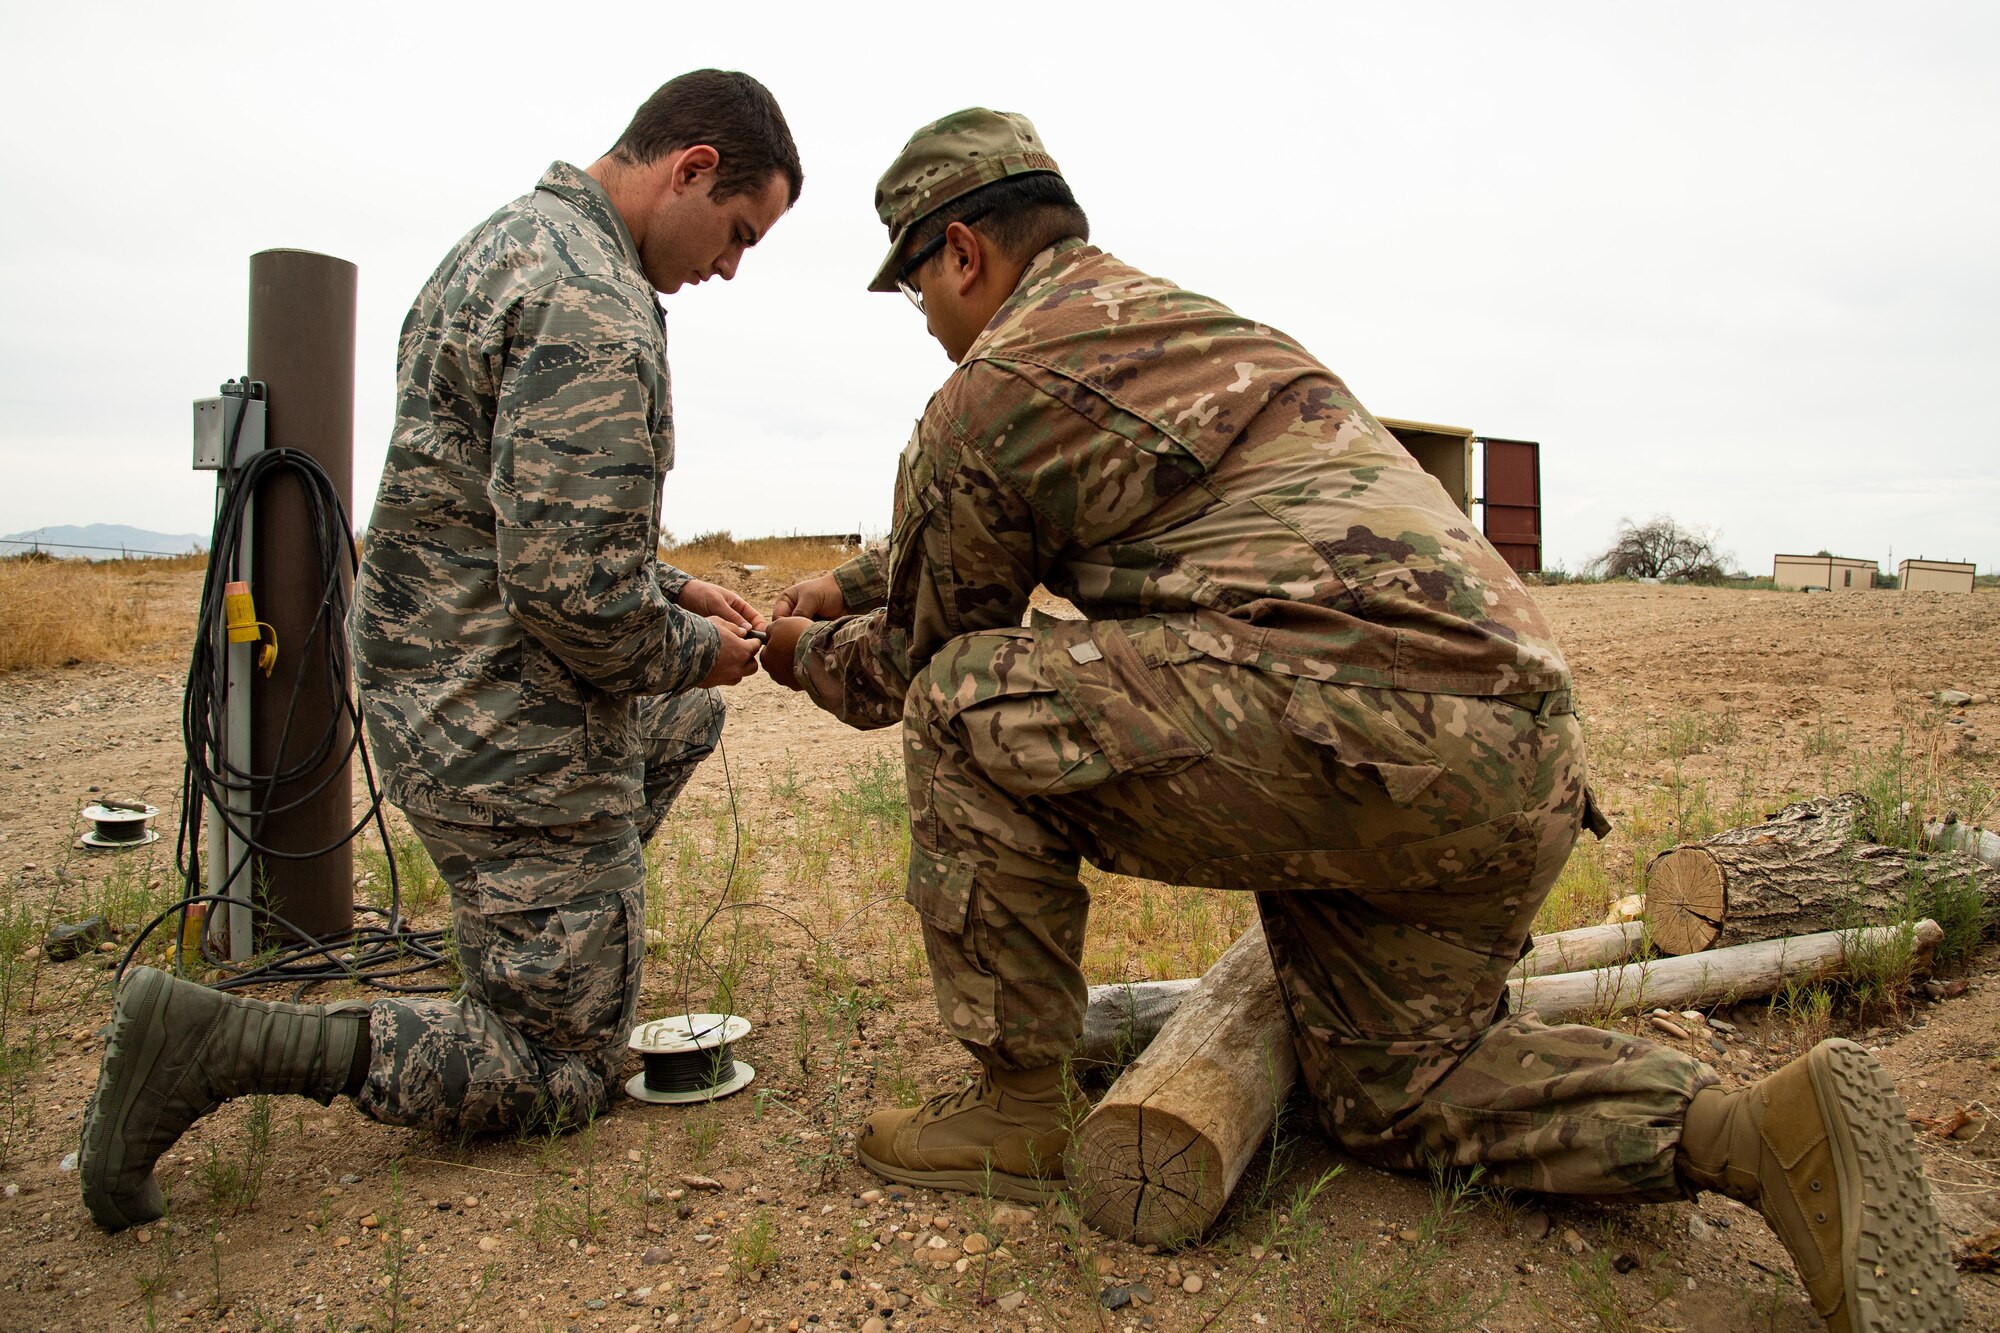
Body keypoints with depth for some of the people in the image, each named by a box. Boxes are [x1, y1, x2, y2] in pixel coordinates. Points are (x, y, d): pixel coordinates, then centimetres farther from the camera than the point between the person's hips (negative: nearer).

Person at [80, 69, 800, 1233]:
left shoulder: (512, 244, 11)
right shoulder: (593, 308, -23)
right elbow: (573, 591, -29)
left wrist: (672, 591, 14)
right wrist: (691, 649, -9)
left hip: (431, 683, 10)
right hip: (518, 745, -10)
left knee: (691, 713, 35)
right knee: (563, 1074, 5)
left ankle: (558, 941, 30)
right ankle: (230, 1043, -6)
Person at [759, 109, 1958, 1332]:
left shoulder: (991, 394, 2)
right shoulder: (1187, 317, 29)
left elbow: (911, 663, 16)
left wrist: (811, 655, 36)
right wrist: (852, 585, 47)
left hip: (1363, 719, -10)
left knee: (967, 706, 1)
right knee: (1396, 1084, 23)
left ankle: (1019, 1110, 8)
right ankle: (1760, 1128, 6)